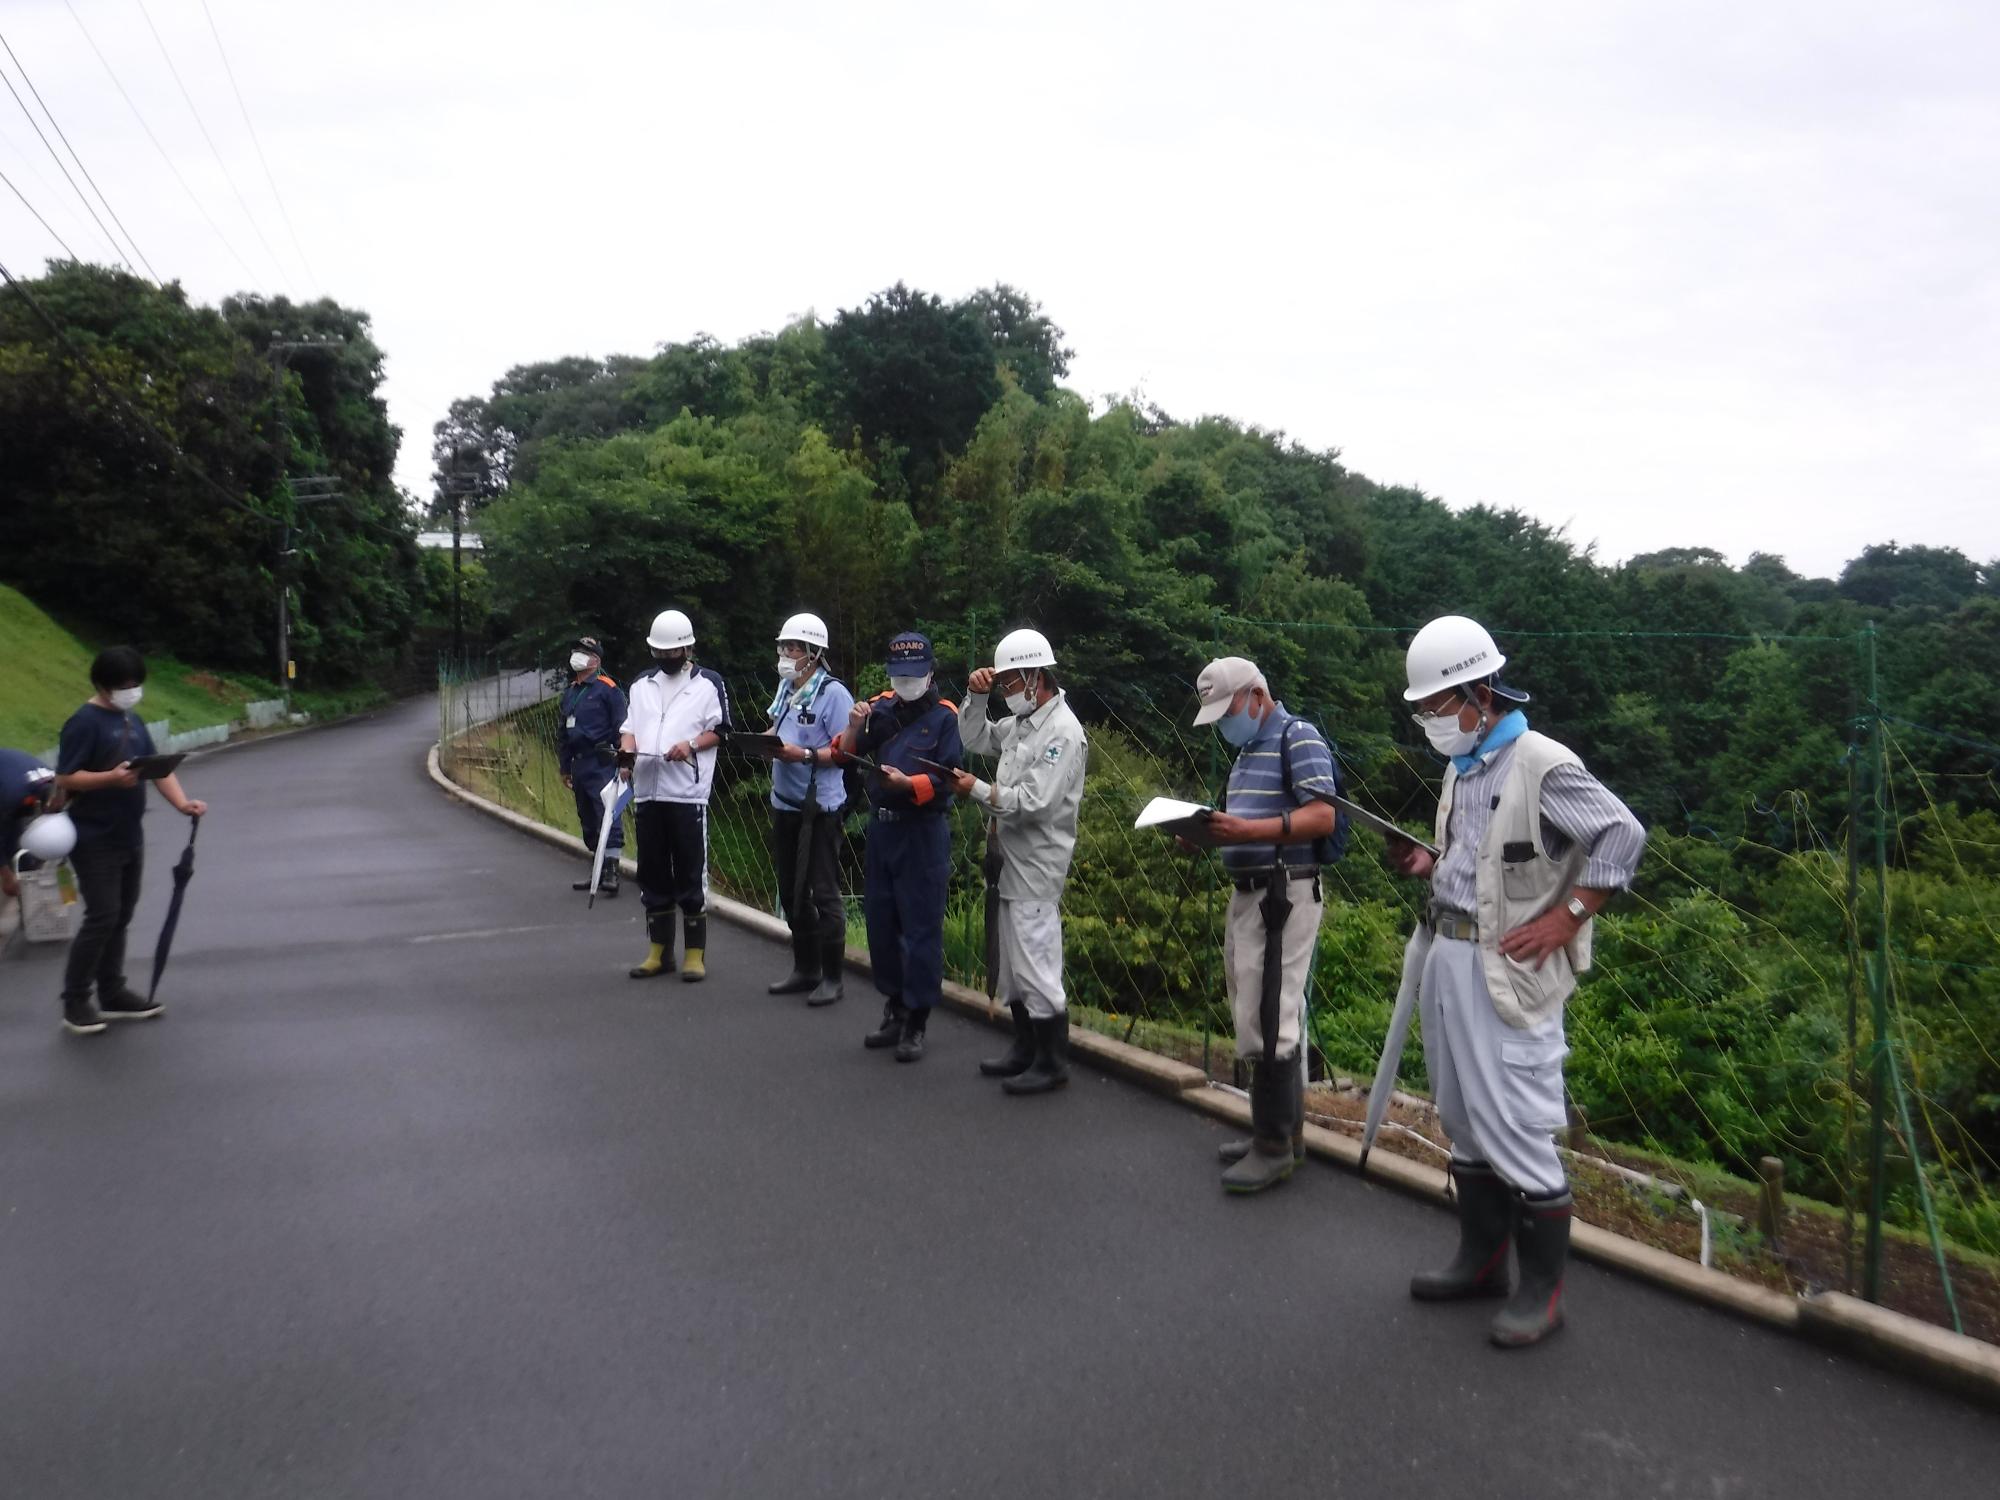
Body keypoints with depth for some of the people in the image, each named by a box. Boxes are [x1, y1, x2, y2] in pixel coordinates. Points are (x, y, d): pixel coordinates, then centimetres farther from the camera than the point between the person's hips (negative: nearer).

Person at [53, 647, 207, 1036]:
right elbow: (65, 778, -16)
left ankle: (113, 994, 22)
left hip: (130, 837, 8)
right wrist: (112, 777, -29)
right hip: (95, 840, -8)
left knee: (121, 917, 12)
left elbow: (158, 767, 9)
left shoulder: (132, 720, 11)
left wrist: (182, 802, -6)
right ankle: (75, 1002, 3)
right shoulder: (84, 722, -13)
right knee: (102, 917, -8)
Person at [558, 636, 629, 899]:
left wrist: (623, 761, -15)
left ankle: (611, 873, -14)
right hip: (579, 765, 9)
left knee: (608, 816, -12)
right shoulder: (570, 692, 17)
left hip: (602, 765, -8)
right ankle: (595, 871, 22)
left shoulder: (608, 689, -7)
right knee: (587, 818, 13)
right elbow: (563, 732, 23)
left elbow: (621, 728, -10)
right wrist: (564, 767, 22)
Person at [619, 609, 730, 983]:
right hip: (646, 791, 5)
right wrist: (627, 750, -4)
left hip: (688, 793, -5)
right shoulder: (642, 683, 17)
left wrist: (691, 745, -17)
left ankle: (695, 954, 6)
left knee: (691, 875, -2)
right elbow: (630, 727, 17)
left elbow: (720, 730, 1)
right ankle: (659, 951, 20)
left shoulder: (708, 683, 2)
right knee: (653, 874, 10)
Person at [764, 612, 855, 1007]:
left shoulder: (833, 693, -13)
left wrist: (803, 755, -24)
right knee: (791, 891, 16)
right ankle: (805, 969, 29)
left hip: (819, 807, -8)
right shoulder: (786, 687, 11)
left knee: (823, 893, -1)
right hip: (784, 802, 9)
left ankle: (832, 977, 9)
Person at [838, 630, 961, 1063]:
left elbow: (947, 777, -14)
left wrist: (907, 783, -29)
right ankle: (894, 1009, 28)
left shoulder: (945, 716, -5)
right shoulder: (880, 707, 9)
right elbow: (847, 758, 6)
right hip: (880, 827, 6)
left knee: (921, 926, -2)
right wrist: (854, 728, -12)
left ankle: (916, 1022, 5)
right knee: (880, 922, 13)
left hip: (923, 832, -6)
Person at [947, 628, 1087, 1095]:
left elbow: (1034, 802, -23)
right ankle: (1026, 1049, 31)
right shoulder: (1022, 722, 12)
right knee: (1012, 965, 18)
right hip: (1012, 863, 10)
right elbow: (975, 737, 24)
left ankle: (1053, 1064, 7)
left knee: (1036, 968, -5)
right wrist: (976, 696, 8)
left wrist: (978, 790, -13)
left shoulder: (1062, 732, -17)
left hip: (1037, 869, -10)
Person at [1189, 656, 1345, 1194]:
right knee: (1260, 1016, 13)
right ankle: (1283, 1128, 23)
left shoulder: (1298, 737, -9)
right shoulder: (1248, 749, 19)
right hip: (1247, 892, 10)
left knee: (1269, 1019, -7)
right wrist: (1209, 829, 3)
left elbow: (1322, 817, -19)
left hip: (1284, 894, -9)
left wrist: (1249, 830, -30)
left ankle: (1275, 1145, 1)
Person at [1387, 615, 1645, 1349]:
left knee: (1516, 1129, -4)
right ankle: (1482, 1260, 31)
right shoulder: (1462, 767, 13)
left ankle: (1542, 1290, 11)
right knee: (1463, 1120, 17)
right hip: (1447, 958, 9)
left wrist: (1566, 919, -18)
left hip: (1508, 972, -9)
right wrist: (1429, 864, 5)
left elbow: (1623, 834, -18)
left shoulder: (1541, 765, -14)